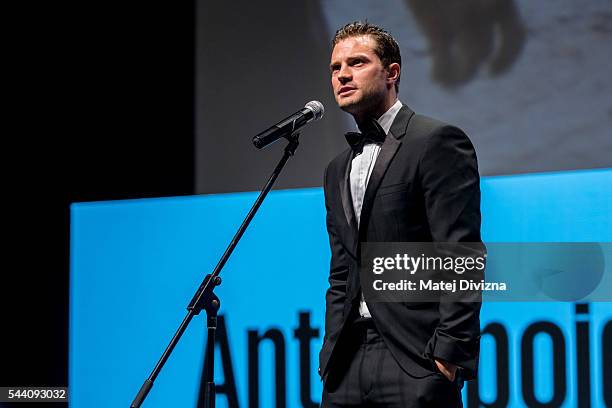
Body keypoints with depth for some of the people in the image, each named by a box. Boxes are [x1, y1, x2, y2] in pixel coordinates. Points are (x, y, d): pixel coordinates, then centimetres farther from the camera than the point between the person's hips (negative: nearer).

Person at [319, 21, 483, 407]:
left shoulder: (438, 141, -4)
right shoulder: (338, 171, 20)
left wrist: (449, 351, -17)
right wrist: (330, 357, 12)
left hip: (415, 362, -7)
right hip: (348, 364, 7)